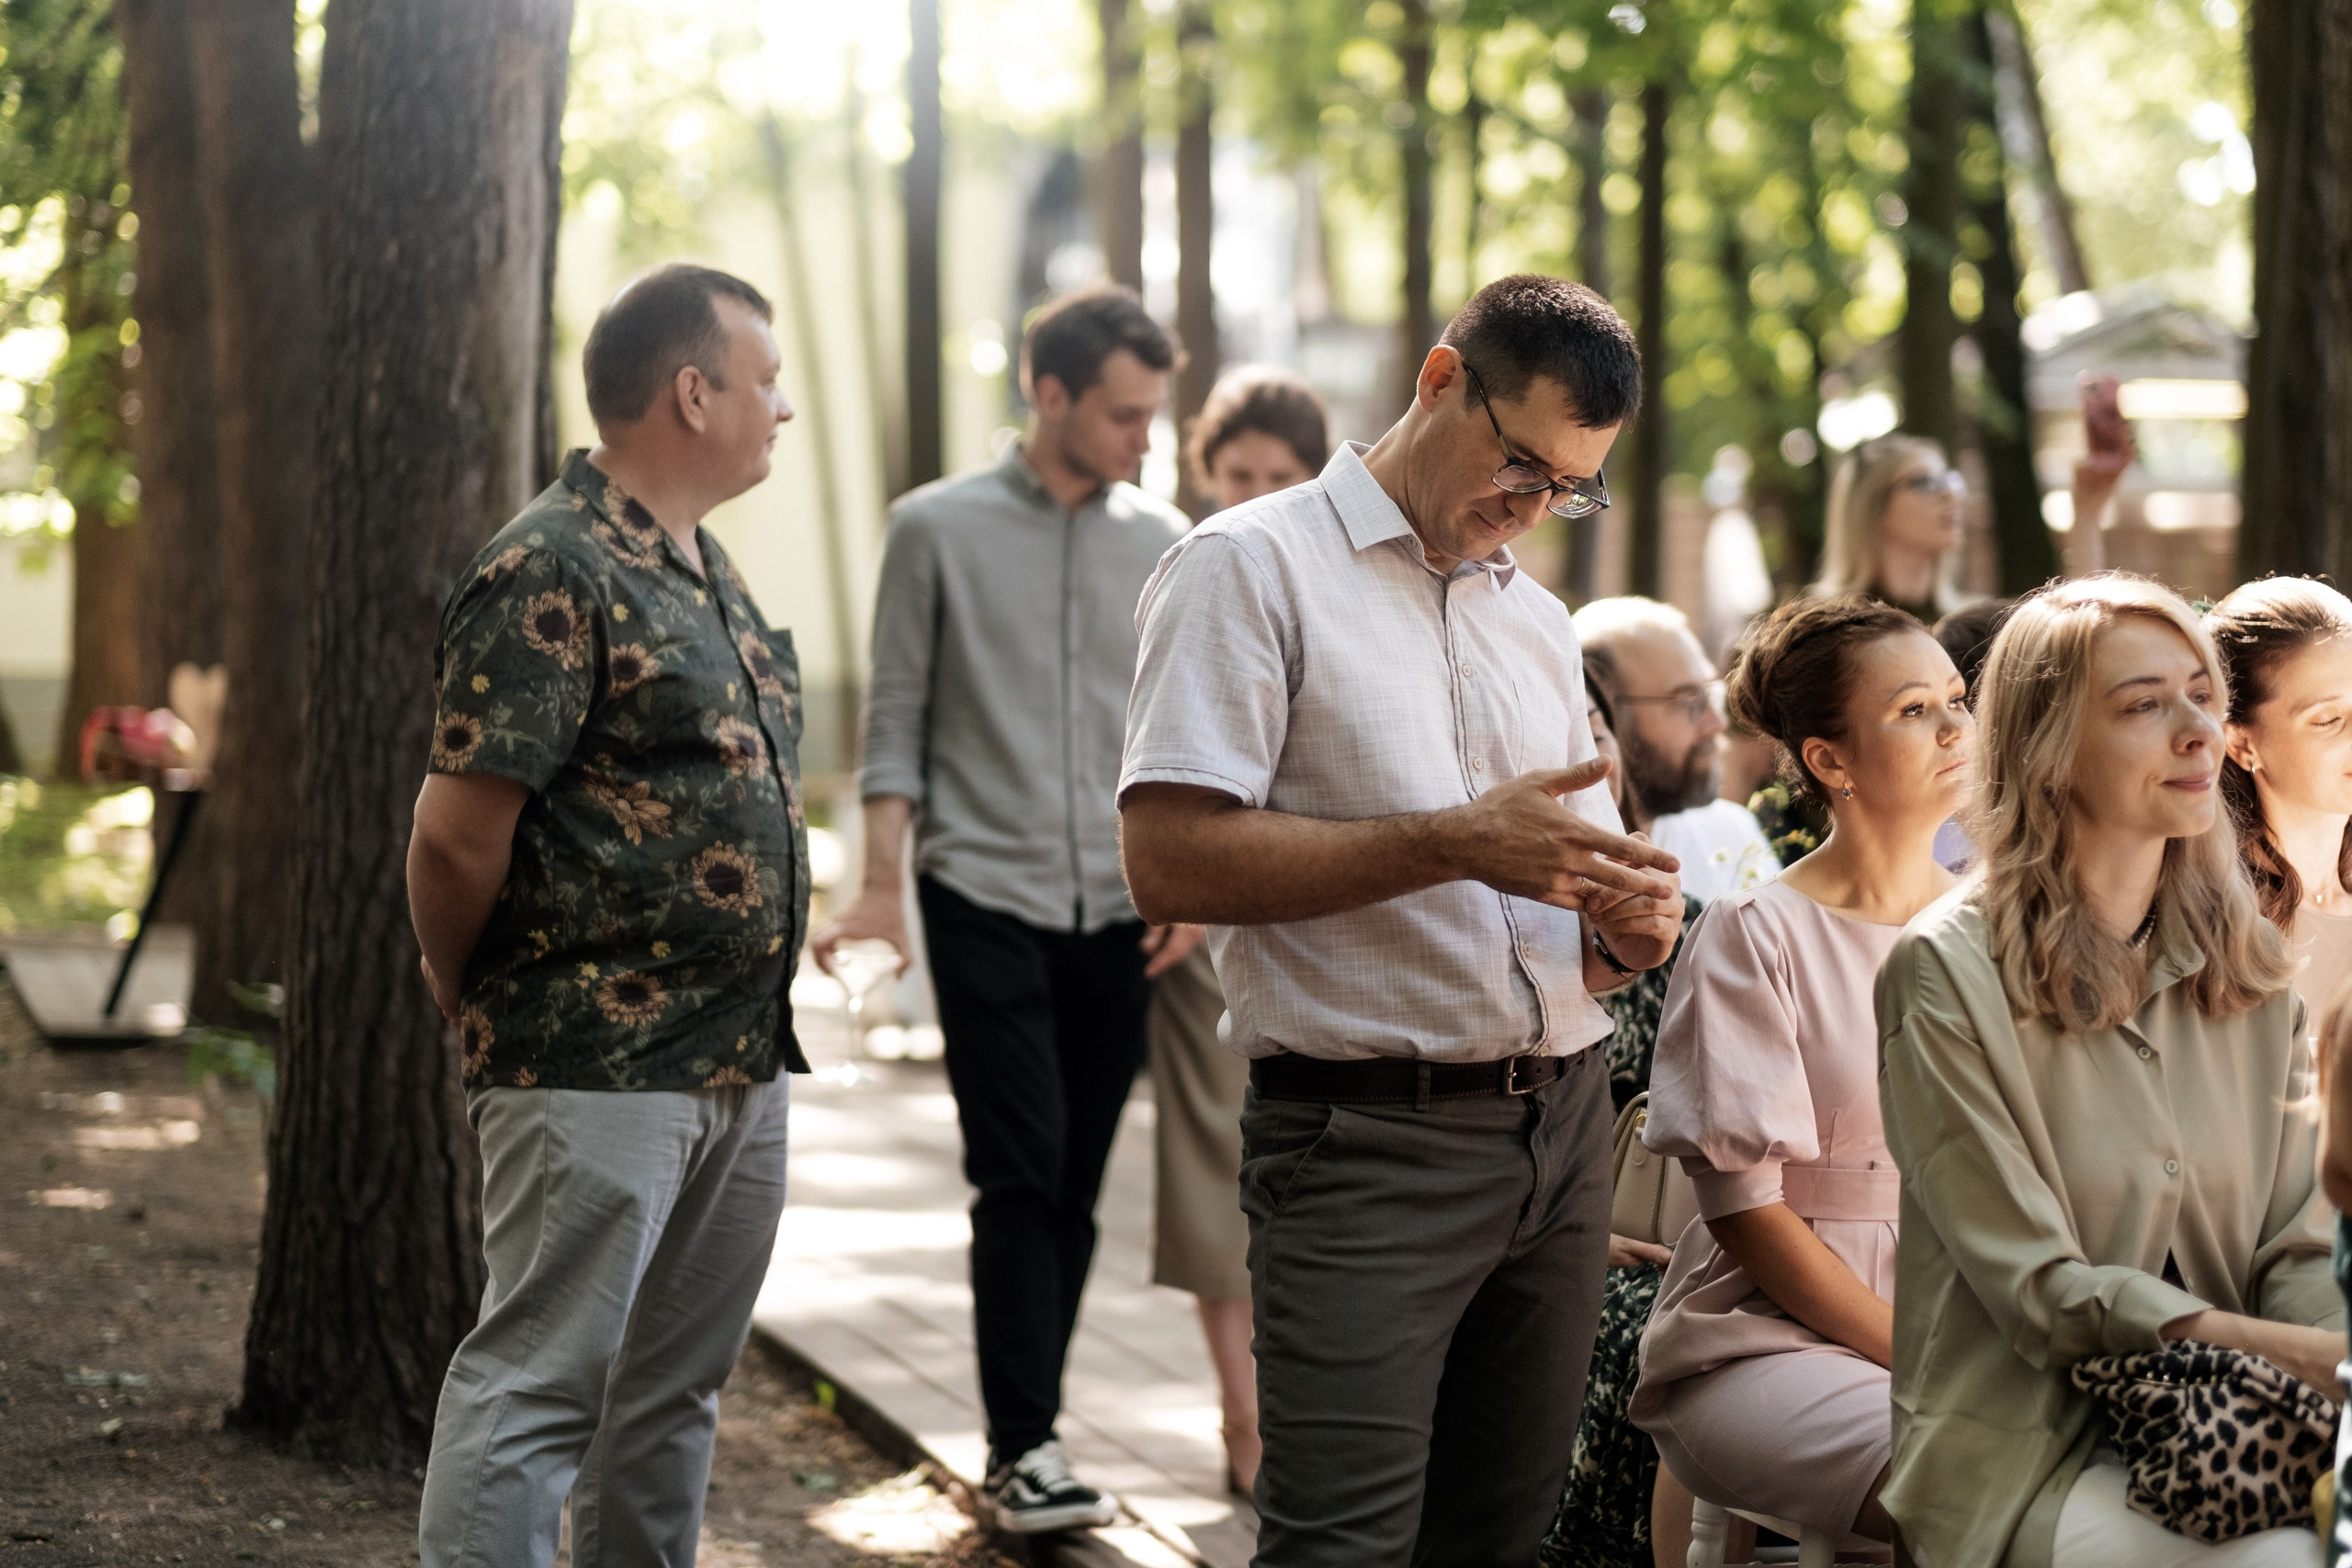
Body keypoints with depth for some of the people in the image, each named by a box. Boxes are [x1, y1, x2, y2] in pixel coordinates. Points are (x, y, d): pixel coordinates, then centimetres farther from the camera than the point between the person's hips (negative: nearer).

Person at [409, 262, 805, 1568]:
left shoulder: (704, 571, 16)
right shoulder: (551, 574, -14)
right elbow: (457, 834, -17)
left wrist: (759, 1021, 18)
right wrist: (471, 1007, -3)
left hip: (741, 1059, 9)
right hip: (596, 1067, -9)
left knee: (675, 1388, 15)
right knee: (539, 1386, -6)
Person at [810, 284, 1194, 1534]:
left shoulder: (1166, 545, 9)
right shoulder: (940, 528, 0)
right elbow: (894, 722, 2)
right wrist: (880, 887, -5)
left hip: (1119, 912, 3)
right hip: (986, 901, -3)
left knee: (1074, 1191, 5)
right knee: (1020, 1178, -9)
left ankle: (1024, 1434, 14)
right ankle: (1025, 1448, -6)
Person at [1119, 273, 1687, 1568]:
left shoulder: (1538, 621, 20)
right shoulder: (1254, 569, -3)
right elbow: (1170, 863, -14)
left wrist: (1627, 928, 0)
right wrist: (1454, 845, -18)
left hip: (1564, 1124, 7)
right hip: (1368, 1148, -7)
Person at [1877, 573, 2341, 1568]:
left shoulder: (2247, 961, 11)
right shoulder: (1947, 973, -8)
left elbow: (2296, 1245, 8)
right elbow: (2041, 1292, -12)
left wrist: (2341, 1348, -16)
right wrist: (2306, 1355, -20)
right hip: (2030, 1461, -6)